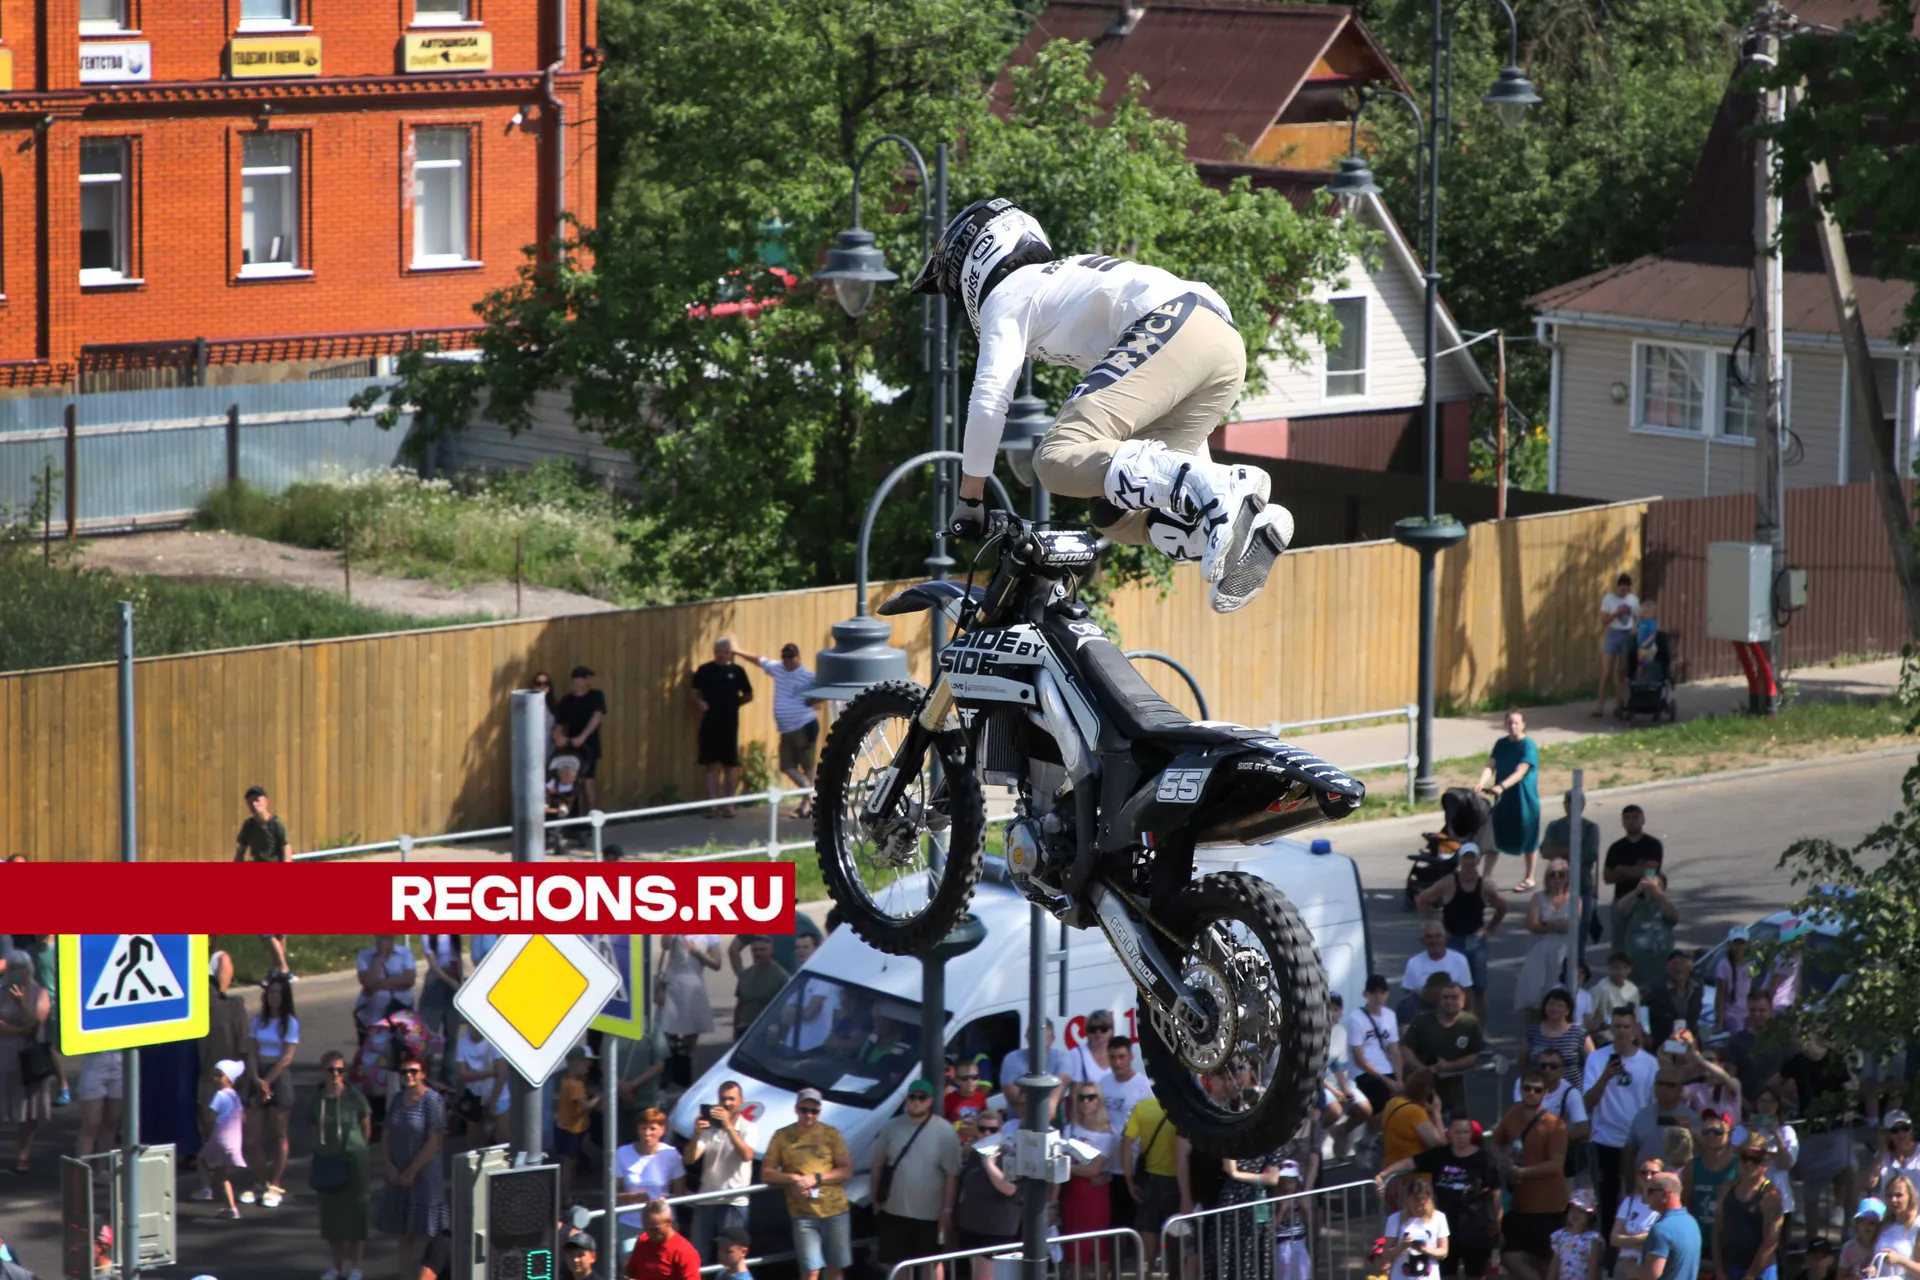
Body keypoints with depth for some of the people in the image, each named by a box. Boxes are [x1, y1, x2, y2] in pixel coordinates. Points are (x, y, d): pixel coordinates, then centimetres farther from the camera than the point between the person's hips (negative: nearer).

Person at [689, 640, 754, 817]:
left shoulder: (736, 671, 4)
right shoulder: (704, 670, 4)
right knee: (711, 765, 3)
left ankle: (728, 804, 10)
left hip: (730, 724, 0)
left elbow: (748, 695, 12)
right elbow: (692, 693, 5)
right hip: (709, 724, 0)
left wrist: (735, 703, -1)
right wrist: (698, 703, -14)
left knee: (731, 765, 2)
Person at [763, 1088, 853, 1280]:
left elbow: (847, 1170, -1)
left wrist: (817, 1179, -14)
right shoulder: (782, 1137, 4)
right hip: (804, 1214, -1)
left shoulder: (831, 1134, 3)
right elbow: (766, 1172, 4)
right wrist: (792, 1179, -14)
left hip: (835, 1210, 1)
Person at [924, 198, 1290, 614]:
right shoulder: (1071, 275, 39)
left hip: (1169, 330, -9)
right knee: (1116, 515, 8)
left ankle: (1215, 491, -38)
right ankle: (1252, 526, -13)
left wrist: (969, 500, 8)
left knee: (1058, 459, -21)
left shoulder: (1008, 294, 13)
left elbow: (989, 402, 1)